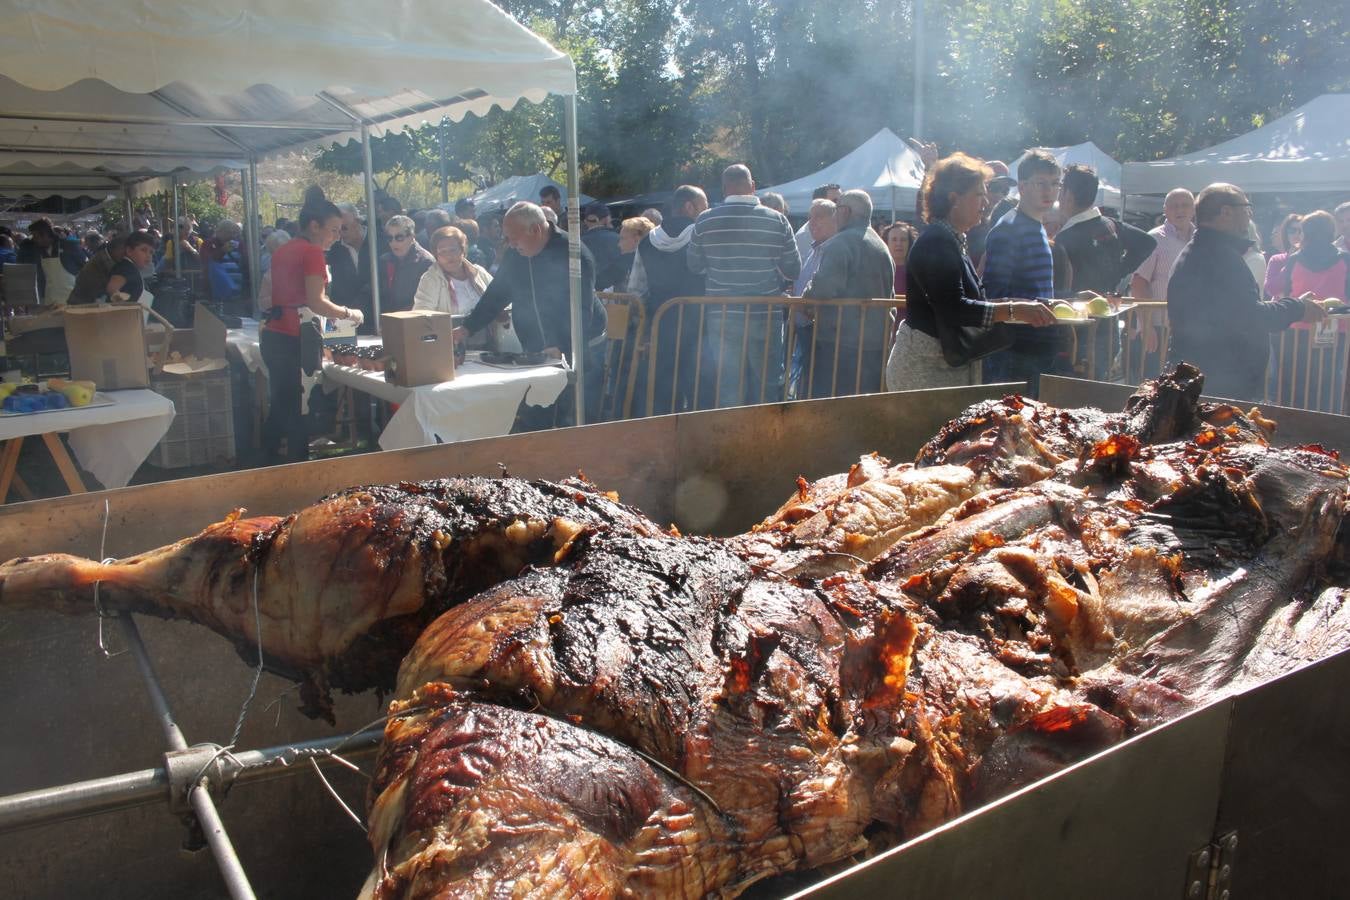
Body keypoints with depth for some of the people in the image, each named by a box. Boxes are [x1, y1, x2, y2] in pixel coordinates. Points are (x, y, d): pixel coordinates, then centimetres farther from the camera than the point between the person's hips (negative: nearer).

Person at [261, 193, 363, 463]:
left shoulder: (283, 250, 15)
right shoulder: (313, 253, -11)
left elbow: (267, 297, 20)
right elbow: (316, 302, -19)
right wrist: (349, 313, -8)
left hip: (272, 336, 9)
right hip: (293, 340, -8)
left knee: (280, 404, 15)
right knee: (298, 410, -3)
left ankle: (269, 462, 21)